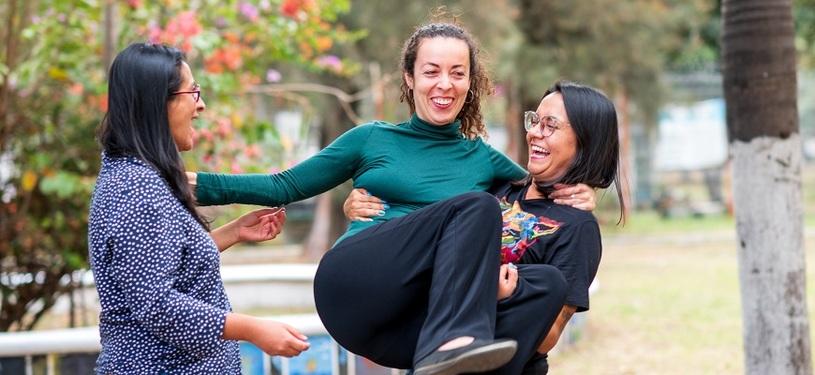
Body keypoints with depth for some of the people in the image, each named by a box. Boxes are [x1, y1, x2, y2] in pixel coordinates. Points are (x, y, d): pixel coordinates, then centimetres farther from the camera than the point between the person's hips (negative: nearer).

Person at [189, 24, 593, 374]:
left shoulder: (483, 160, 20)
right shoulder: (373, 139, 15)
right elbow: (286, 186, 16)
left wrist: (575, 193, 4)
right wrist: (196, 183, 7)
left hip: (413, 324, 3)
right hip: (352, 287, -2)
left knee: (548, 283, -27)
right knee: (475, 206, -26)